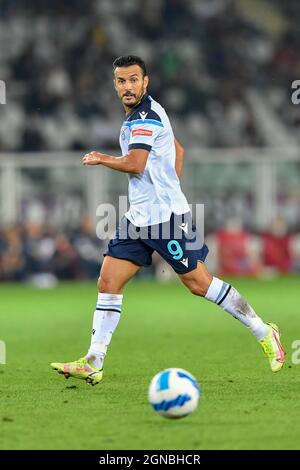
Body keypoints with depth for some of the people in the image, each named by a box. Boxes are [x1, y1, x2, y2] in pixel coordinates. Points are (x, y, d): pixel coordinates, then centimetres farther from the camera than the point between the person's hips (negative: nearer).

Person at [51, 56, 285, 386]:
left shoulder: (146, 116, -14)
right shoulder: (138, 116, 17)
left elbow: (135, 163, -23)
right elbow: (178, 151, 28)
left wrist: (101, 159, -7)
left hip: (166, 216, -10)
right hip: (138, 218, 10)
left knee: (198, 283, -4)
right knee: (108, 282, 0)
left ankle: (263, 332, 9)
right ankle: (93, 364, -1)